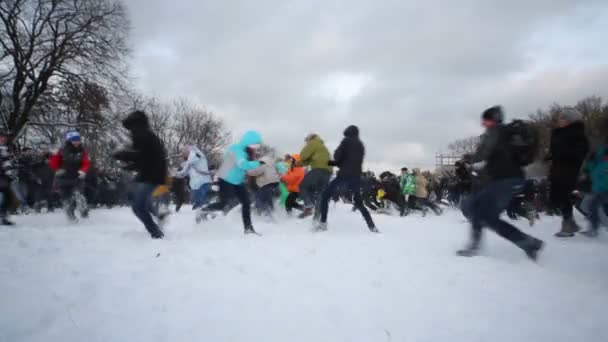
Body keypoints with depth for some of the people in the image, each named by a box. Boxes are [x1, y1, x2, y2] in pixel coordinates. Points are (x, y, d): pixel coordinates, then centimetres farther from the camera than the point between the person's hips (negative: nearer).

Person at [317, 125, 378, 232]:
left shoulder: (347, 141, 2)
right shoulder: (361, 145, 21)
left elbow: (337, 156, -7)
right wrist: (332, 163, 24)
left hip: (344, 175, -6)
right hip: (357, 176, 6)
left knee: (325, 196, 5)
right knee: (359, 203, 18)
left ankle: (323, 223, -7)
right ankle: (372, 227, 7)